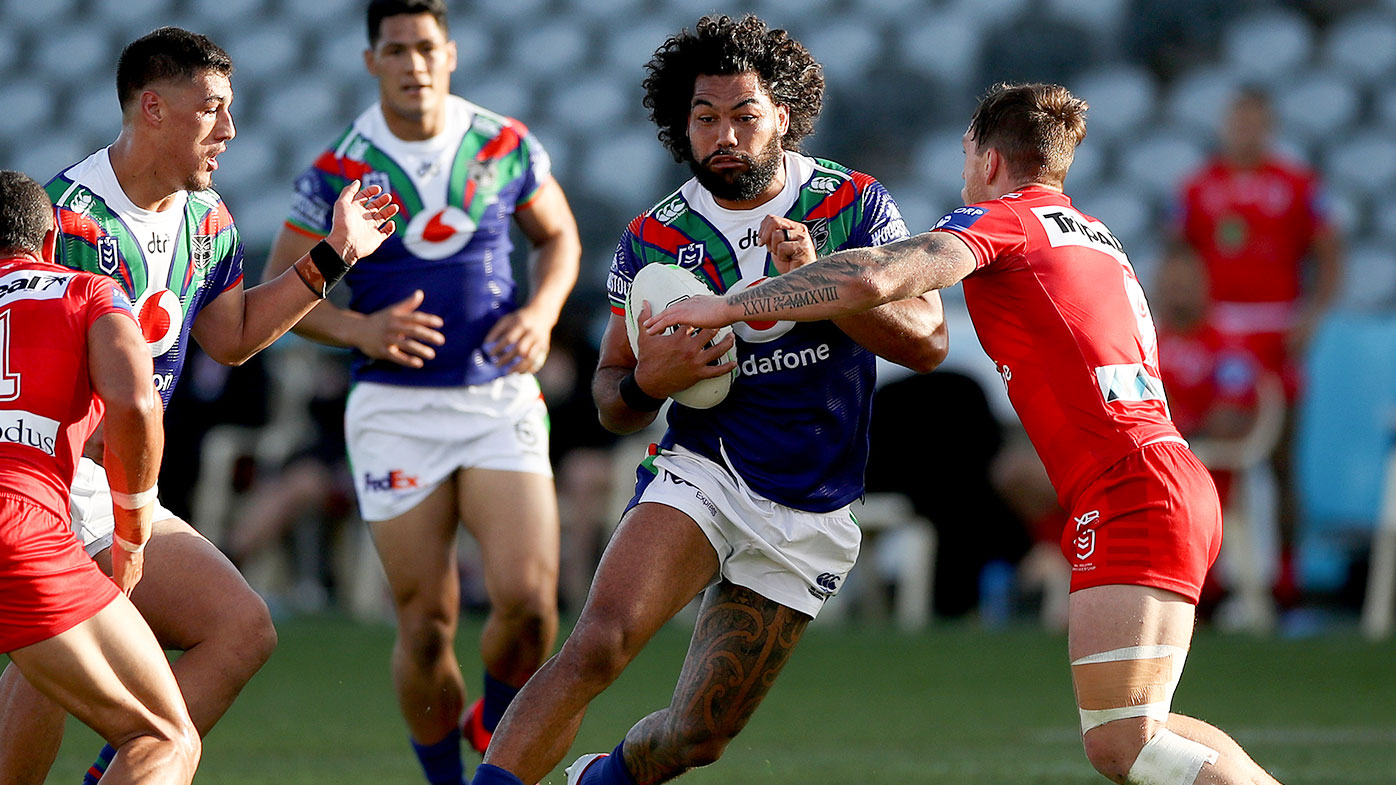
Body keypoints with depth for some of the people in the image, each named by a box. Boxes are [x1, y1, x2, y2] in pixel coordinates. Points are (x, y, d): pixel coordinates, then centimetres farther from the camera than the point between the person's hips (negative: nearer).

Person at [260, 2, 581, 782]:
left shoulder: (506, 145, 0)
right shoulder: (337, 170, -5)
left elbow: (559, 235, 16)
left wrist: (541, 313, -3)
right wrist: (361, 329, -16)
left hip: (502, 397, 1)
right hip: (395, 412, -1)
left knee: (529, 596, -14)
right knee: (427, 625, -2)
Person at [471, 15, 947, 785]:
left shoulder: (854, 204, -2)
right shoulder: (654, 238, 0)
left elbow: (927, 341, -9)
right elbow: (611, 400, 7)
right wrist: (647, 381, -18)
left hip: (808, 519, 1)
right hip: (699, 476, 0)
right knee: (597, 645, -28)